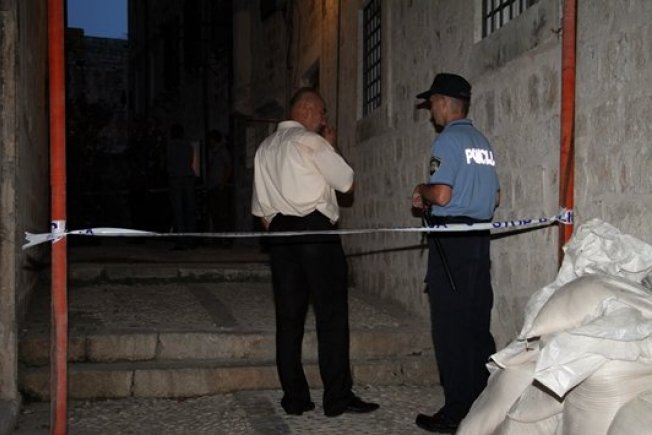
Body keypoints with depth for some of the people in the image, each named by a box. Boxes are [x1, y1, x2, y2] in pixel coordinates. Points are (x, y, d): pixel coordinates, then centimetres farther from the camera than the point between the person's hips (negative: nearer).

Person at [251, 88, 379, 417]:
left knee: (289, 316, 6)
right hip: (315, 229, -7)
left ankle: (294, 398, 9)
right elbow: (347, 182, 0)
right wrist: (331, 147, 10)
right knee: (332, 315, -3)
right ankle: (337, 398, -1)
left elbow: (261, 208, 17)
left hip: (280, 231, 7)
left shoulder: (265, 147, 18)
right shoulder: (311, 141, -4)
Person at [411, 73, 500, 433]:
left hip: (451, 239, -8)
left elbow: (442, 194, -20)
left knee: (450, 326, -2)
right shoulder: (483, 143, 15)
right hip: (479, 237, 8)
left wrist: (422, 191, 2)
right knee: (477, 324, 12)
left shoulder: (448, 140, -9)